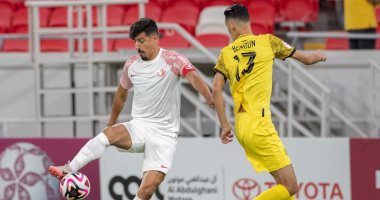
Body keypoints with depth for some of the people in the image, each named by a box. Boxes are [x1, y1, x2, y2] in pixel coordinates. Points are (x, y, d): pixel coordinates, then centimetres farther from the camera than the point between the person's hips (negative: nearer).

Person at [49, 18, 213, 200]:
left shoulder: (172, 60, -8)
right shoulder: (131, 65, 7)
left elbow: (193, 77, -26)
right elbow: (121, 94, 24)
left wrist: (210, 99, -44)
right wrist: (111, 123, 30)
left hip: (164, 135, -3)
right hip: (139, 128, 3)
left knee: (151, 185, -17)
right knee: (110, 133, -30)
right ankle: (69, 170, -34)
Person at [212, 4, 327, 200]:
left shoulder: (226, 53, 9)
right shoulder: (267, 41, 2)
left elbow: (216, 90, -2)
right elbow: (307, 59, 11)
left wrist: (225, 125, 6)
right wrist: (319, 55, 34)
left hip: (241, 126, 6)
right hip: (258, 125, -6)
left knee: (284, 184, 13)